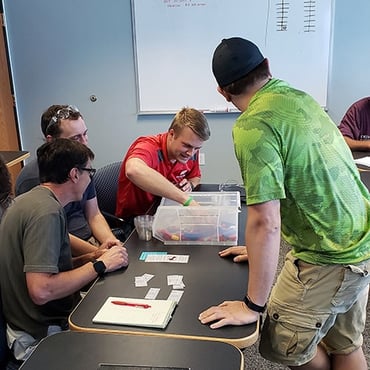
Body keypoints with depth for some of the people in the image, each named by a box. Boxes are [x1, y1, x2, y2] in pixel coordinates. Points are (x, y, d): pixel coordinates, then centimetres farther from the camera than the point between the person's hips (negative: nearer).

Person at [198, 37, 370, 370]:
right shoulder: (299, 97, 4)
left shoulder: (253, 126, -22)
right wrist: (262, 249, 17)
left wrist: (253, 305, -15)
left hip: (329, 259, -8)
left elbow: (265, 222, -25)